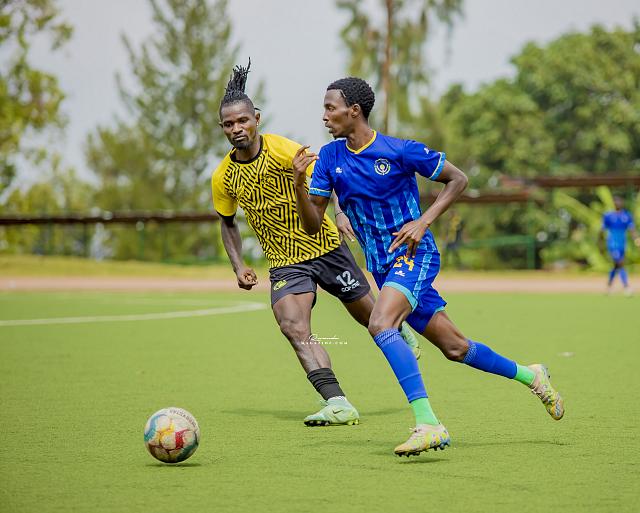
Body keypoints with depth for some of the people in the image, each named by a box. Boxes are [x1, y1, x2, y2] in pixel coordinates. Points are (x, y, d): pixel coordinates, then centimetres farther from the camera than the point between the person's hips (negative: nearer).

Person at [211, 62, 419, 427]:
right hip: (285, 264, 2)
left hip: (326, 248, -2)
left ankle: (401, 332, 50)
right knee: (293, 327, -24)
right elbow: (228, 222, 15)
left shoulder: (284, 151, -16)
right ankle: (338, 404, -27)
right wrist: (238, 265, 4)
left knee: (369, 316, 12)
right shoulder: (222, 178, -3)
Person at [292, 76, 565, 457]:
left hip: (414, 254, -6)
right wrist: (299, 183, -17)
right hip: (381, 266, 6)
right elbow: (313, 225, 1)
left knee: (380, 325, -31)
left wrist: (423, 222, -13)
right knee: (454, 348, 10)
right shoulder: (329, 157, 2)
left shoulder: (400, 151, -12)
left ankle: (428, 424, -34)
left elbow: (458, 179, -1)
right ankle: (530, 375, 33)